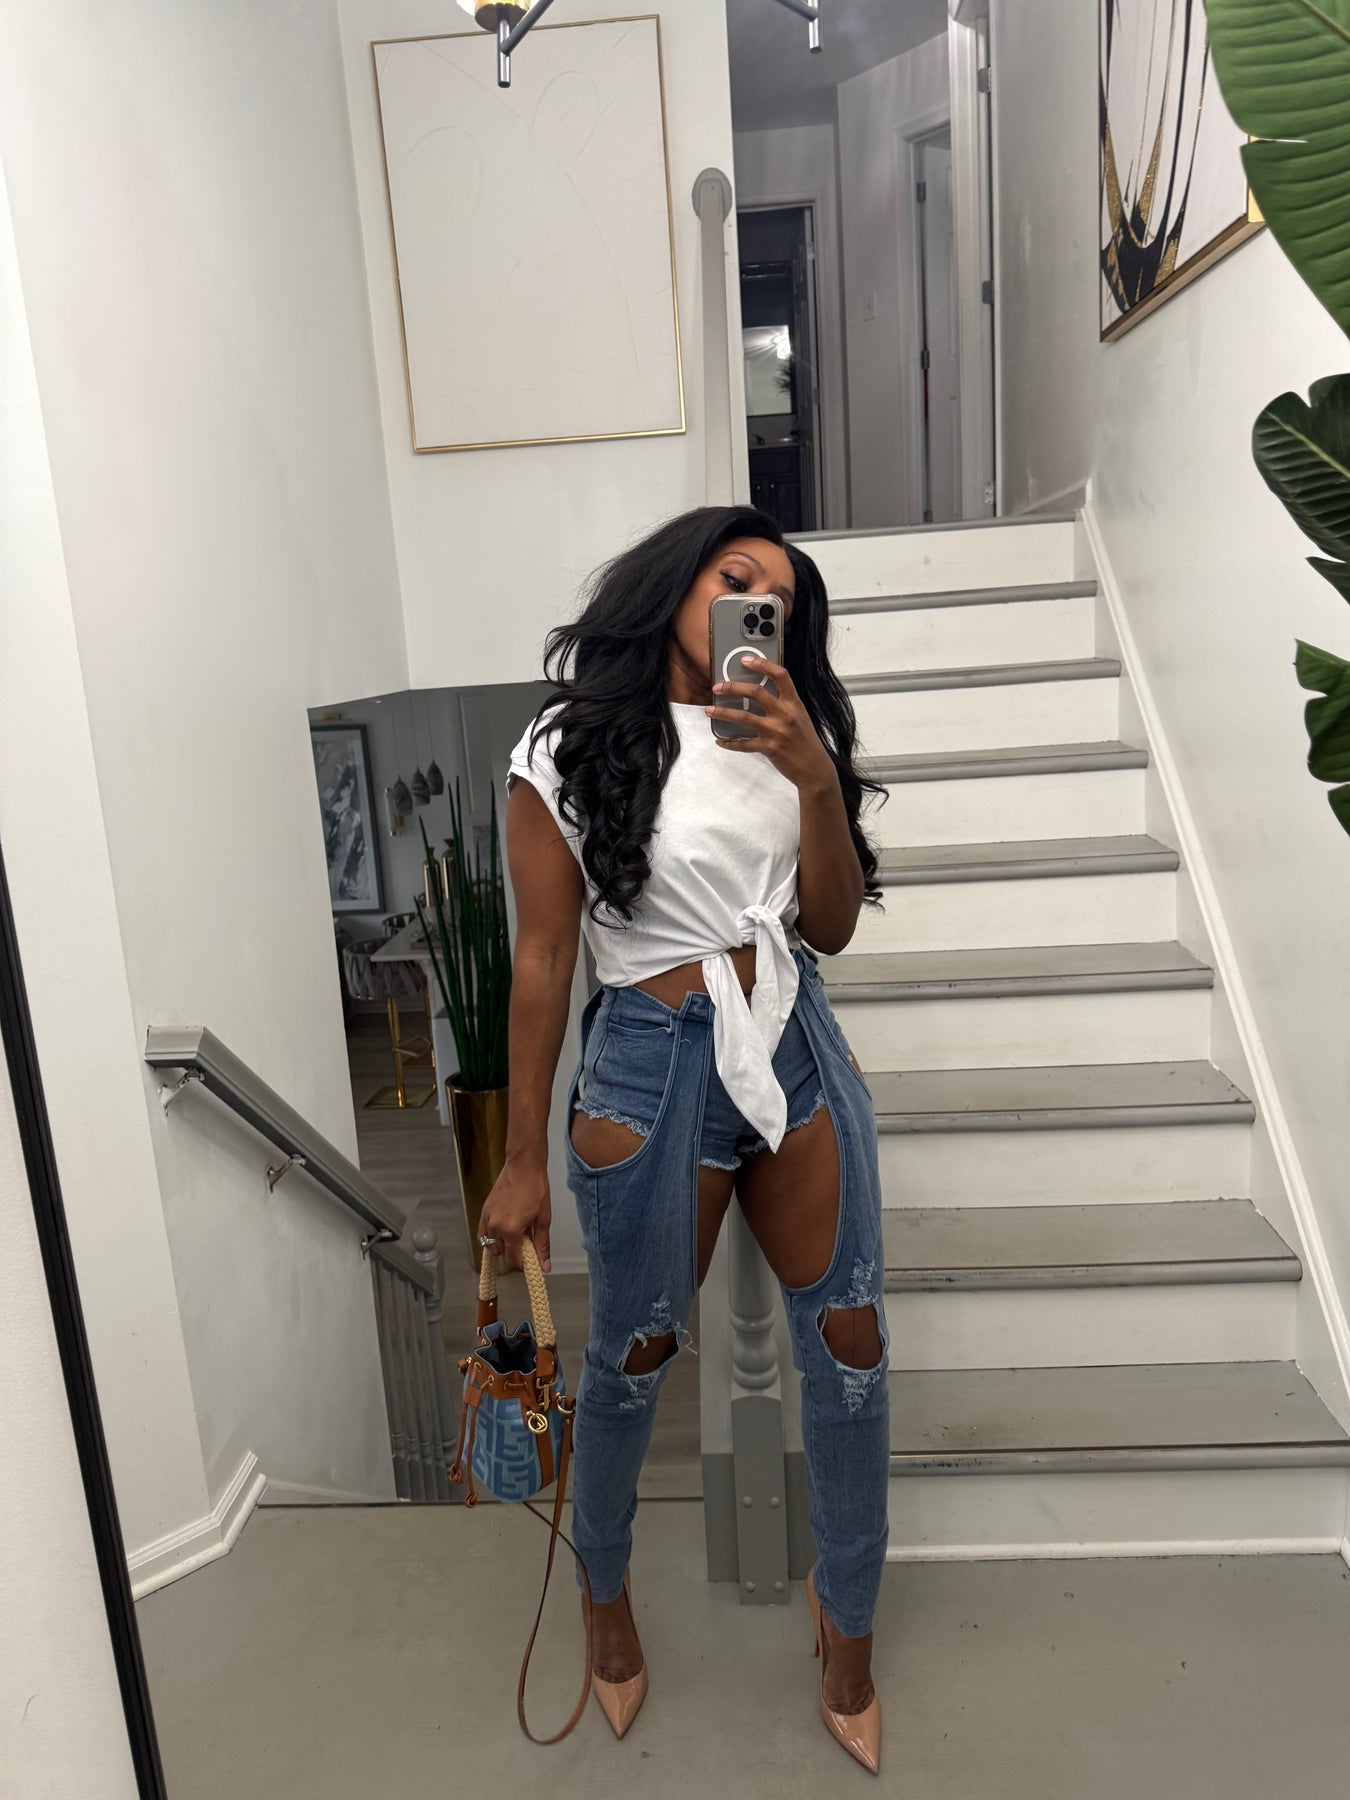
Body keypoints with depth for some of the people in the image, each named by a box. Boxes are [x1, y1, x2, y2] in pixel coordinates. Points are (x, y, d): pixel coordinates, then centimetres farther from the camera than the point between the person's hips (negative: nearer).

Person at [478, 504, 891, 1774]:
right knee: (633, 1356, 13)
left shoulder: (786, 733, 6)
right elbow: (542, 960, -6)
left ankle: (846, 1617, 37)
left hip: (796, 1051, 5)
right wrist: (523, 1158, -3)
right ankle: (605, 1589, 45)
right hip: (651, 1069, -4)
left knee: (850, 1347, 11)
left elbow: (831, 927, 3)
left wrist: (817, 780, -13)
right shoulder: (568, 752, -7)